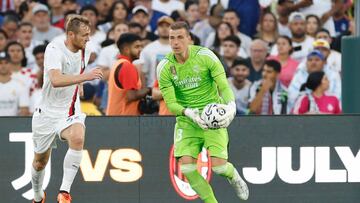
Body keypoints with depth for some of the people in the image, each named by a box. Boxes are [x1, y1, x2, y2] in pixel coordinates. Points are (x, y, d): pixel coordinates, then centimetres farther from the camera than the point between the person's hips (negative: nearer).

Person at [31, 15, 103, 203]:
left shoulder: (85, 51, 1)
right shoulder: (54, 49, -20)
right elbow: (55, 80, -39)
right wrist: (85, 76, -44)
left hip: (71, 112, 3)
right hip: (48, 112, -3)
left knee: (77, 138, -31)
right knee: (40, 161, 11)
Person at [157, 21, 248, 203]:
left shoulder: (205, 56, -10)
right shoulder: (164, 67, -6)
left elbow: (224, 86, -10)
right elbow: (170, 103, -9)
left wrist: (231, 106, -32)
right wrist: (188, 113, -29)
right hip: (186, 120, 2)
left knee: (218, 165, -15)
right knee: (186, 167, -16)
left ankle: (233, 175, 24)